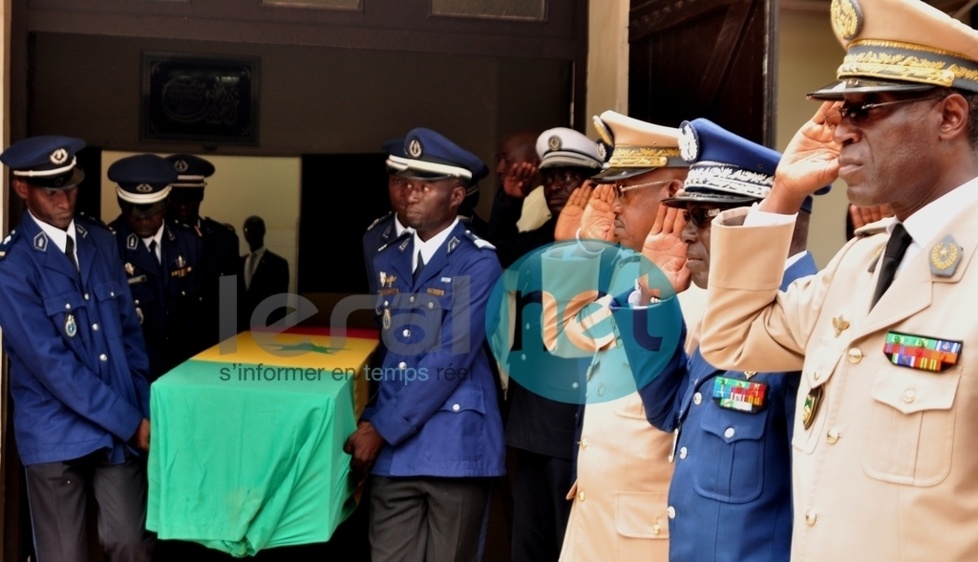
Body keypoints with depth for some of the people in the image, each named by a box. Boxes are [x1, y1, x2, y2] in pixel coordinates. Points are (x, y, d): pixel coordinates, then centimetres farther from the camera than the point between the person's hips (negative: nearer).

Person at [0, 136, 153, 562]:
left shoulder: (101, 240, 6)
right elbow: (51, 363, -17)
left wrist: (143, 409, 1)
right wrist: (131, 422, -15)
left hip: (121, 426, 4)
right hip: (57, 434, -4)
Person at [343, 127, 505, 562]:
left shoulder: (477, 262, -8)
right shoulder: (388, 261, 12)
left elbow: (450, 360, -15)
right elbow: (385, 349, 15)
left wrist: (382, 428, -13)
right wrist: (370, 421, 0)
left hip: (455, 447, -5)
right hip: (393, 449, 5)